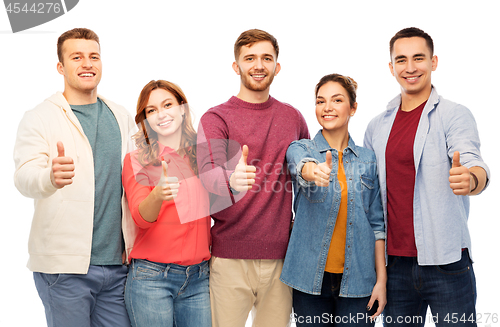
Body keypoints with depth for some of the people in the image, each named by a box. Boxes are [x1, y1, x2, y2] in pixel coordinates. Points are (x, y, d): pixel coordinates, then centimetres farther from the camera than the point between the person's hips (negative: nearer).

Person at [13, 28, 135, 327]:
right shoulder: (40, 118, -3)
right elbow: (25, 176, -17)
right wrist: (51, 177, -41)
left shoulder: (121, 117, 12)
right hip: (65, 267, -4)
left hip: (118, 263, 5)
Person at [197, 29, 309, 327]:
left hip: (280, 256, 3)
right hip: (230, 256, -3)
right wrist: (232, 181, -40)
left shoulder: (293, 117, 10)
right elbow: (208, 173, -19)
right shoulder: (216, 118, -1)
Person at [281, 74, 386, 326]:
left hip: (358, 280, 1)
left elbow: (377, 223, 6)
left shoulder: (368, 159, 6)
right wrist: (316, 171, -48)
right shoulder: (300, 149, 1)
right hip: (311, 278, -1)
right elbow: (302, 166, -25)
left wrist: (381, 279, 1)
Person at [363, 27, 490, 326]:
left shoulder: (455, 115, -3)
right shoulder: (378, 126, 11)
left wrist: (470, 180, -42)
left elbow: (475, 165, -19)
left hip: (447, 262, -4)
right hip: (395, 264, 4)